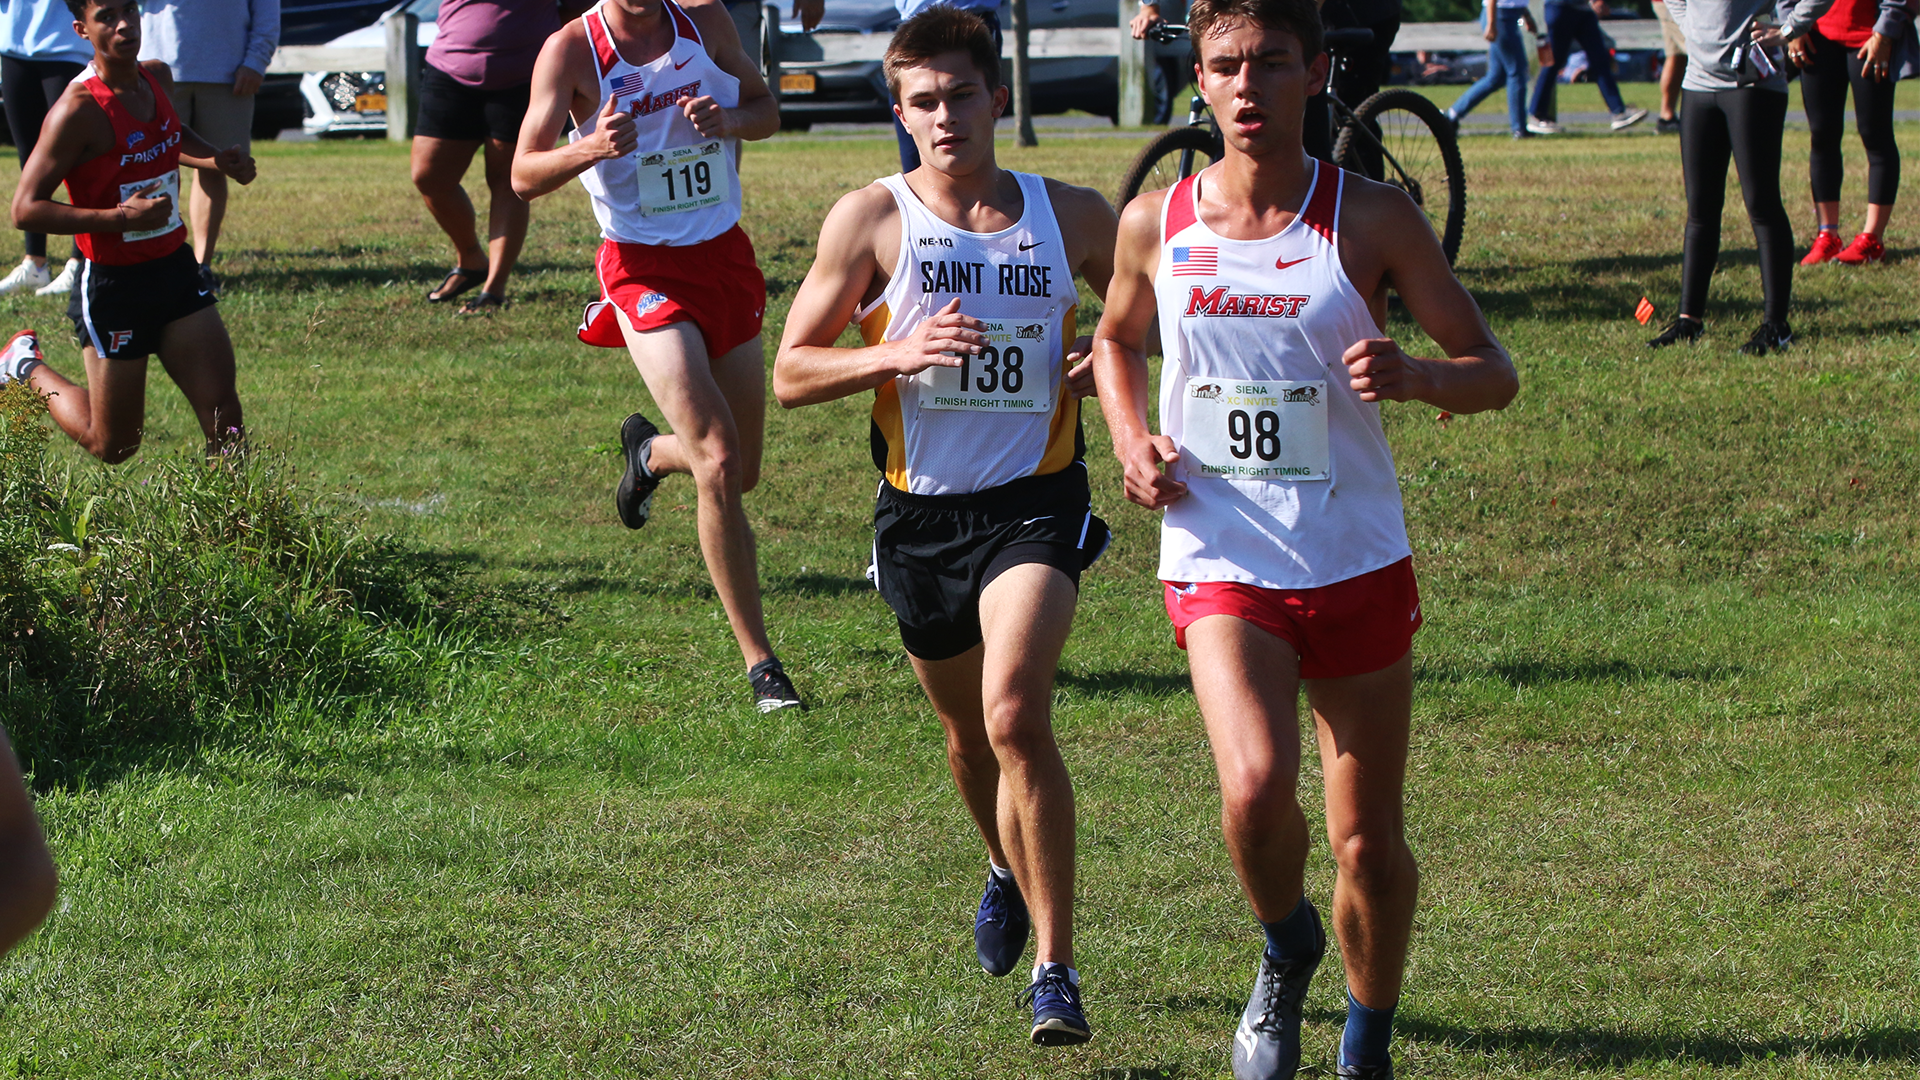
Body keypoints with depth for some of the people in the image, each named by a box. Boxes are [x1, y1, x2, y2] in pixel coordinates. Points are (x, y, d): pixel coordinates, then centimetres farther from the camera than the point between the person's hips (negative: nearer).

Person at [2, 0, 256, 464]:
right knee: (113, 448, 10)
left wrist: (219, 159, 7)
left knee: (223, 413, -6)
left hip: (176, 270, 6)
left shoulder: (157, 78, 3)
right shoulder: (79, 109, -21)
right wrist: (123, 217, -28)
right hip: (113, 284, -6)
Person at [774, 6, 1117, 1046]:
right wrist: (896, 354, -19)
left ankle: (1054, 968, -17)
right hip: (919, 512, 2)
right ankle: (1008, 872, 51)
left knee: (1014, 714, -22)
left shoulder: (1072, 215, 1)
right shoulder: (871, 218, -2)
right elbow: (791, 373, -2)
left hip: (1035, 501, -2)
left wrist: (1107, 364, -6)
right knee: (967, 730, 18)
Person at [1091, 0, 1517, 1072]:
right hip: (1220, 562, 0)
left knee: (1371, 842, 7)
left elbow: (1496, 372, -2)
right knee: (1255, 787, -24)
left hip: (1358, 562, 0)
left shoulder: (1372, 218, -6)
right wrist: (1133, 441, 2)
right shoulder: (1157, 224, 0)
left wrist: (1416, 374, -24)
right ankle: (1287, 950, 8)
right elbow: (1117, 340, 22)